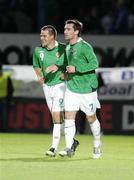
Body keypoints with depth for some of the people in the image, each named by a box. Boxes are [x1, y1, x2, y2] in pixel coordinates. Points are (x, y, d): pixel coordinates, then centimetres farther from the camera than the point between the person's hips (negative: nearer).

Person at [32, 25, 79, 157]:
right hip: (47, 86, 6)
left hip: (60, 85, -6)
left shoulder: (63, 49, -11)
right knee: (57, 117, 9)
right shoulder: (38, 51, 2)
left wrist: (58, 68, -17)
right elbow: (36, 66, 19)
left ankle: (54, 147, -13)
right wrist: (39, 76, 0)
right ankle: (72, 142, 25)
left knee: (56, 115, -14)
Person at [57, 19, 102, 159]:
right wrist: (67, 72, 10)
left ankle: (97, 146, 27)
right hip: (71, 87, 6)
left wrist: (76, 69, -25)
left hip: (87, 88, -6)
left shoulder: (85, 47, -14)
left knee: (91, 118, 7)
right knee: (69, 116, -7)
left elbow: (94, 64, -20)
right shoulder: (67, 47, 10)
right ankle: (68, 148, -8)